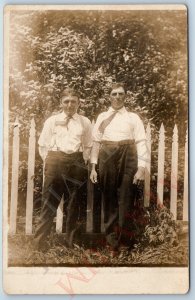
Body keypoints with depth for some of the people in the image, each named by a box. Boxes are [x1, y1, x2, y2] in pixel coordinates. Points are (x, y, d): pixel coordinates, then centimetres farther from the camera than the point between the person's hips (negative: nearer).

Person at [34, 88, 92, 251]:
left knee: (74, 203, 9)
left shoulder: (85, 122, 8)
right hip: (55, 161, -1)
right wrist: (50, 162, 1)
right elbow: (43, 145, 7)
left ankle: (71, 242, 23)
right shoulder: (52, 120, 7)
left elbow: (88, 146, 11)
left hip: (76, 163, 1)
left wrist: (82, 162, 2)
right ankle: (39, 243, 7)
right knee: (49, 202, -1)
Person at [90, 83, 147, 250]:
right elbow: (96, 142, 9)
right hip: (107, 157, 2)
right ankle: (111, 236, 21)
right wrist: (93, 167, 2)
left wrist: (141, 168, -11)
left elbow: (141, 142, 0)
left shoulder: (133, 117, 8)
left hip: (128, 156, -1)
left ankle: (124, 239, 16)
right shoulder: (102, 117, 14)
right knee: (109, 198, 7)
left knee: (126, 198, 2)